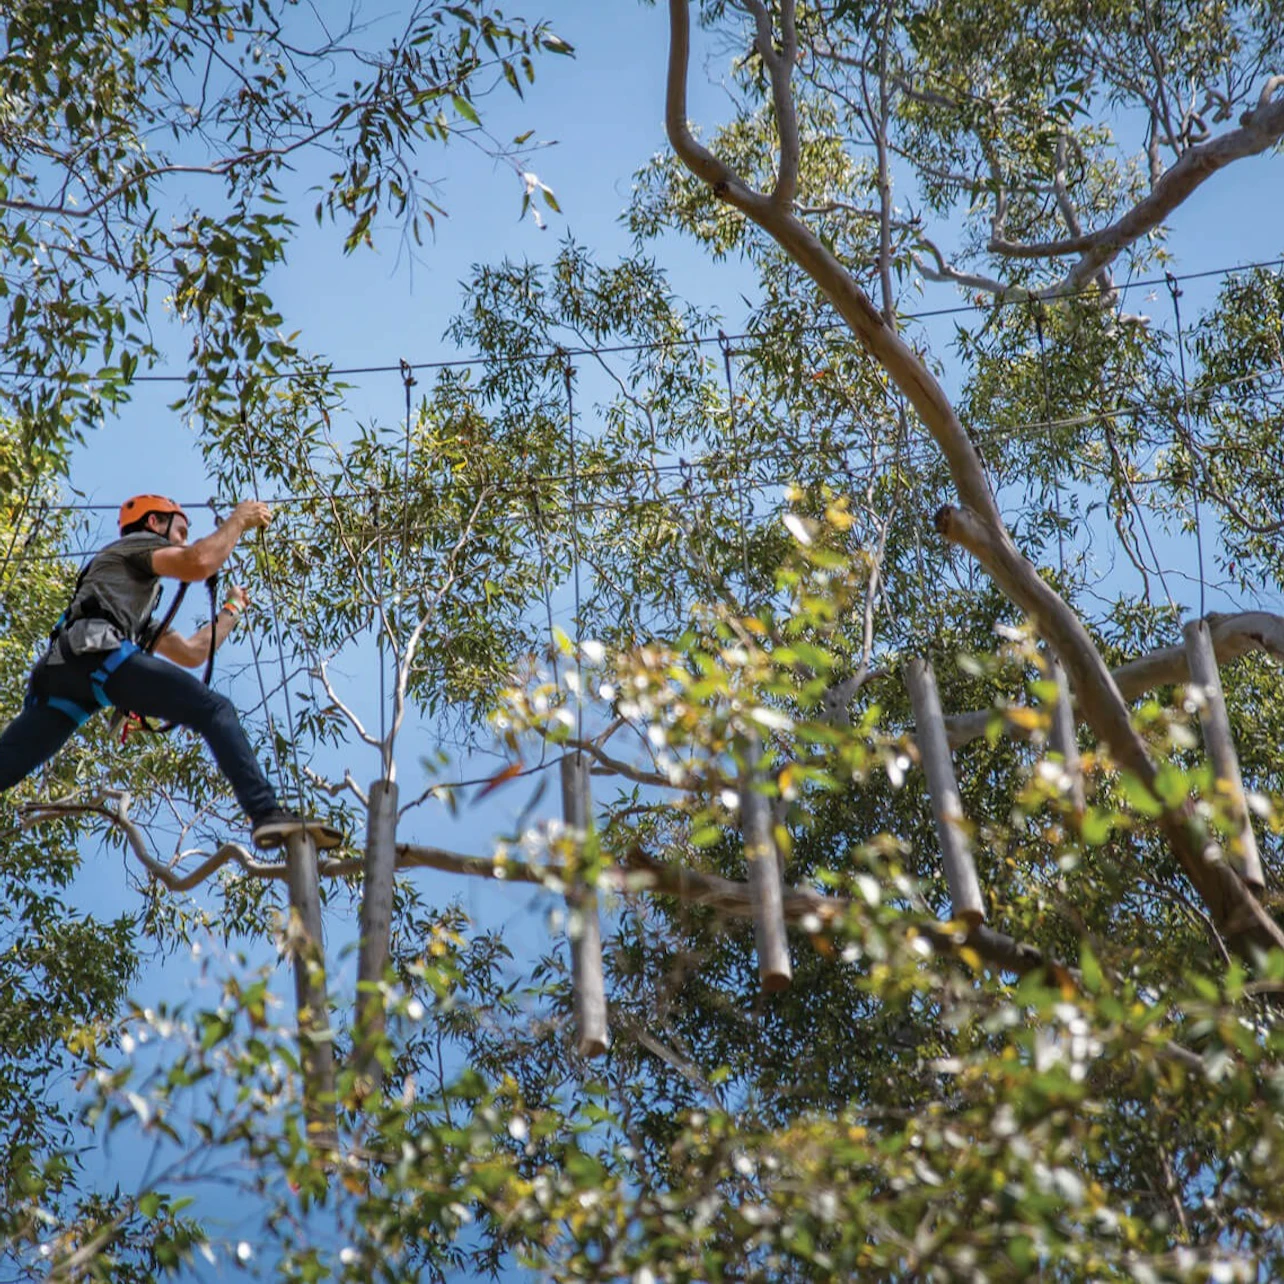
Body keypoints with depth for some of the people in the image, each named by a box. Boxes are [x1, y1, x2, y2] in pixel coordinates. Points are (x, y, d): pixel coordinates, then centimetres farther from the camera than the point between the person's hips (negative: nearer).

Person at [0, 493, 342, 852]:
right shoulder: (137, 542, 21)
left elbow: (191, 653, 45)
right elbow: (198, 564, -1)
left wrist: (232, 609, 56)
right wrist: (239, 520, 13)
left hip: (59, 669, 8)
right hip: (98, 652, -8)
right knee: (215, 711, -11)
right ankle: (267, 814, -30)